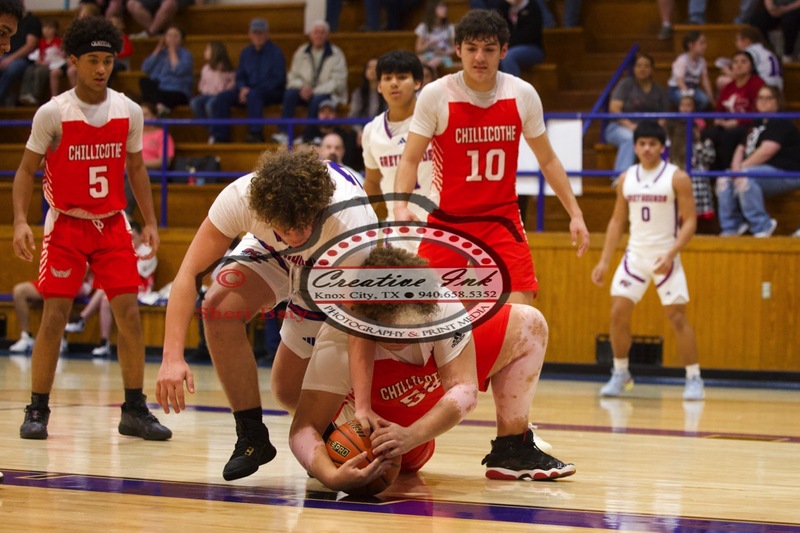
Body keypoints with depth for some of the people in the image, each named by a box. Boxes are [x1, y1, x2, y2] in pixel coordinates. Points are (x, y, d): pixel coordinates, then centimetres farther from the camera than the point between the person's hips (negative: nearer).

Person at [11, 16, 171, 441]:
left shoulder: (129, 111, -1)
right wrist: (20, 221, -15)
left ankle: (134, 410, 6)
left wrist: (150, 222, 6)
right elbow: (26, 170, -3)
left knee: (129, 314, -4)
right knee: (55, 315, -8)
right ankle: (37, 410, 4)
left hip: (112, 224, 3)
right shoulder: (52, 113, -10)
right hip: (65, 225, -3)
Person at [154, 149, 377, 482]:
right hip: (271, 255, 2)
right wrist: (173, 357, -44)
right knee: (220, 307, -29)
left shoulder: (351, 222, -42)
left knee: (289, 390, -7)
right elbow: (189, 272, -33)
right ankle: (252, 437, -15)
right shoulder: (241, 197, -38)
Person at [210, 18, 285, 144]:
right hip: (247, 90, 6)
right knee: (222, 98, -16)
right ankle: (220, 136, -19)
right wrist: (243, 88, -9)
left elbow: (278, 79, -10)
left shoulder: (275, 52, -3)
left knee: (254, 95, -39)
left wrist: (250, 91, -17)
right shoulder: (246, 52, 15)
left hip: (272, 92, -6)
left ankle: (256, 133, -40)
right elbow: (240, 76, 17)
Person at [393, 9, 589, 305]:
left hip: (502, 222, 1)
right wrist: (401, 205, -25)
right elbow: (410, 159, -8)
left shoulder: (523, 95, -3)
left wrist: (574, 213, 4)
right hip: (446, 220, -1)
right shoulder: (435, 95, -10)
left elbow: (547, 160, 9)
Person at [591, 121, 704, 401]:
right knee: (618, 313, -2)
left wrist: (670, 254, -22)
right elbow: (617, 221, 13)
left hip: (665, 256, -4)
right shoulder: (626, 179, 6)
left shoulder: (677, 178, -8)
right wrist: (604, 261, 6)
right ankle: (620, 374, 13)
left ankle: (694, 378, 3)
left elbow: (689, 222, -10)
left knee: (677, 317, -6)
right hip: (635, 254, 4)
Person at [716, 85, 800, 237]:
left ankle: (762, 227, -28)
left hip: (786, 173, -10)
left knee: (745, 178, -33)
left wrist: (742, 167, -19)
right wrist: (736, 167, -6)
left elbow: (767, 150, -23)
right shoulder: (758, 125, 19)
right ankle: (732, 227, -5)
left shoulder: (781, 123, -10)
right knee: (724, 180, -1)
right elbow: (742, 148, 15)